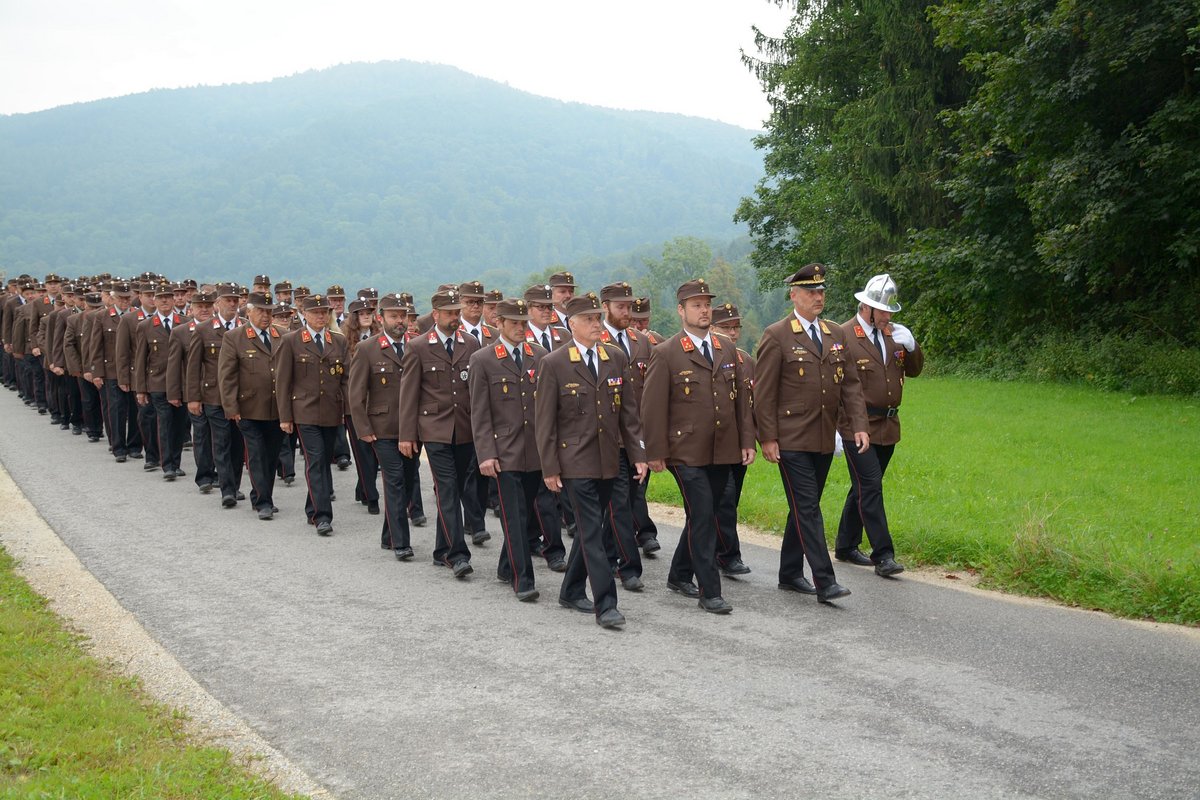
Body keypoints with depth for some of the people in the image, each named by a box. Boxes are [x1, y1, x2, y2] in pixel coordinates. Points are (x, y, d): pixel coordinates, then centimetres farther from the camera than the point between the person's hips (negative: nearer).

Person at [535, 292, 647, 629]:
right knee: (592, 532, -9)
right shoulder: (553, 364, -6)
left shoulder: (617, 358, 7)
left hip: (608, 461, 5)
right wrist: (549, 468, -8)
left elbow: (628, 411, 10)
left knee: (589, 528, 14)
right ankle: (605, 605, -9)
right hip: (575, 462, -5)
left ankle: (572, 591, 28)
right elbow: (544, 421, -5)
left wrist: (638, 453, 4)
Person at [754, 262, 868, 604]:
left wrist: (859, 425, 1)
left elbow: (850, 384, 12)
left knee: (804, 509, 13)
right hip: (791, 441, -6)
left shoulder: (836, 335, 12)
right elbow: (764, 392, -7)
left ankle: (790, 574, 24)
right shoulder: (776, 336, -6)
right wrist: (767, 438, -11)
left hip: (824, 440, 6)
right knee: (808, 509, -8)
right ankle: (825, 582, -10)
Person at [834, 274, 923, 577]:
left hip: (888, 426, 7)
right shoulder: (843, 336, -9)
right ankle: (883, 555, -11)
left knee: (864, 487, 15)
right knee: (871, 488, -11)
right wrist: (835, 427, -12)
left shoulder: (893, 333, 11)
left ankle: (846, 547, 26)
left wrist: (911, 346, -3)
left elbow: (914, 370, 17)